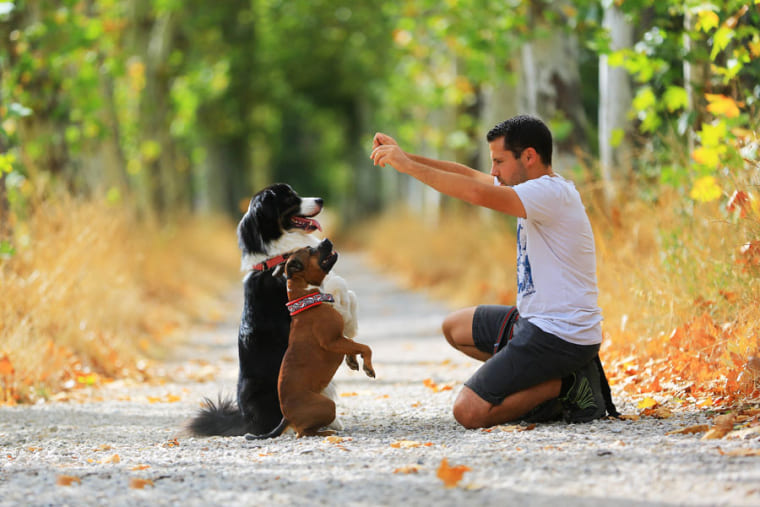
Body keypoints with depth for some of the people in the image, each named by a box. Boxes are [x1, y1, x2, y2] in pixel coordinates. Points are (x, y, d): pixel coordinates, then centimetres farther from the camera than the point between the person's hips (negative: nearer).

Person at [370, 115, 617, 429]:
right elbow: (468, 175, 16)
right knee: (455, 327, 26)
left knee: (469, 412, -14)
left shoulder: (552, 192, -18)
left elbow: (479, 194, -30)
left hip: (559, 337, -10)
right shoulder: (540, 188, 12)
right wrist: (405, 157, 6)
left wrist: (410, 166, -23)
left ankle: (564, 384, -5)